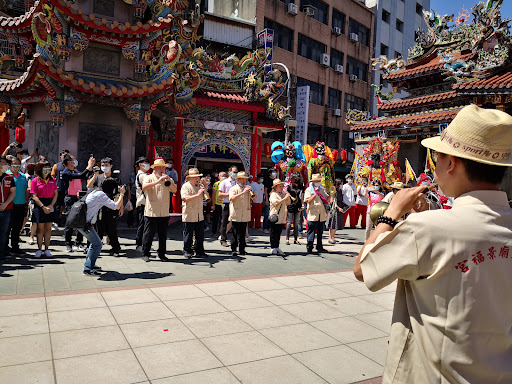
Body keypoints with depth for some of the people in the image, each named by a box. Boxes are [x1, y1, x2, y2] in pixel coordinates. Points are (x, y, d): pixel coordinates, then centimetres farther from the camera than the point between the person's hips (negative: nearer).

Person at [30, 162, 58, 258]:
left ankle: (47, 249, 9)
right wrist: (43, 207, -13)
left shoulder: (52, 180, 9)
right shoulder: (35, 181, 0)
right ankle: (39, 249, 8)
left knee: (48, 228, 4)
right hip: (39, 205, -3)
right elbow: (34, 196, -5)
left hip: (51, 205, 3)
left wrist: (51, 205, -6)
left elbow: (56, 194, 7)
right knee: (40, 228, -1)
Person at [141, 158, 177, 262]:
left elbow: (175, 190, 1)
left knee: (163, 234, 8)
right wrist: (158, 181, -26)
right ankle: (145, 254, 13)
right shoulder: (149, 178, 2)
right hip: (151, 212, -3)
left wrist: (169, 181, -14)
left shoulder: (168, 179, 14)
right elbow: (144, 187, -18)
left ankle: (162, 254, 18)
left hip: (164, 213, 4)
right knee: (149, 234, 2)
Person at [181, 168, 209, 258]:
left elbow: (207, 197, 13)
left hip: (200, 216, 6)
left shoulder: (200, 185, 14)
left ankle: (200, 252, 18)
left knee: (200, 235, 9)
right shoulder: (185, 186, -5)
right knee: (188, 235, 4)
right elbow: (185, 198, -18)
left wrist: (204, 190, -5)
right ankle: (187, 251, 18)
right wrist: (197, 195, -21)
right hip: (189, 216, -6)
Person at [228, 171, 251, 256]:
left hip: (245, 216, 3)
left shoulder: (247, 188, 16)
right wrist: (242, 192, -24)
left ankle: (242, 250, 10)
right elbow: (231, 198, -17)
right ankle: (234, 250, 8)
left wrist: (251, 191, -7)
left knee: (242, 234, 5)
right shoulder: (233, 189, 1)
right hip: (235, 216, -3)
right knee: (235, 234, -1)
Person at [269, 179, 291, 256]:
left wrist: (288, 196, -2)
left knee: (279, 233, 11)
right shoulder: (273, 194, -7)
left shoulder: (283, 194, 14)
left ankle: (277, 247, 18)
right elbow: (276, 203, -21)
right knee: (274, 233, -1)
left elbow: (288, 203, 16)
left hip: (282, 217, 7)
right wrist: (284, 198, -23)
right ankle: (273, 248, 4)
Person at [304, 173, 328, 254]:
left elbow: (326, 200, 14)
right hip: (313, 215, -5)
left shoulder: (322, 189, 15)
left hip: (322, 215, 5)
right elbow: (308, 201, -12)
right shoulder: (309, 190, 0)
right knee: (311, 231, -3)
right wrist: (315, 194, -15)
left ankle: (319, 247, 20)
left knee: (320, 232, 12)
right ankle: (309, 247, 2)